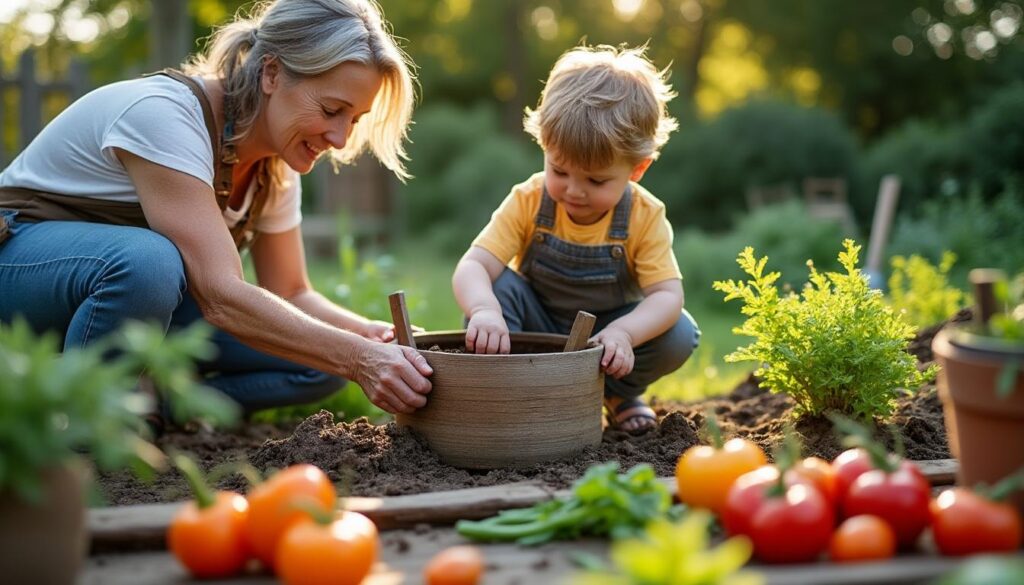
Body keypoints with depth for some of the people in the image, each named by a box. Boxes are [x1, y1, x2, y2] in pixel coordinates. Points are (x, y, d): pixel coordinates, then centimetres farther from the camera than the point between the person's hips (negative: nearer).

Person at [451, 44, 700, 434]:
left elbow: (667, 294, -26)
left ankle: (617, 391, 5)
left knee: (680, 334, -24)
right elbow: (472, 267, -30)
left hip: (605, 332, 1)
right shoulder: (528, 203, -21)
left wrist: (623, 332, -48)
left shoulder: (645, 217, -20)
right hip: (538, 327, -1)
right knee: (499, 286, -29)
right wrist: (484, 310, -55)